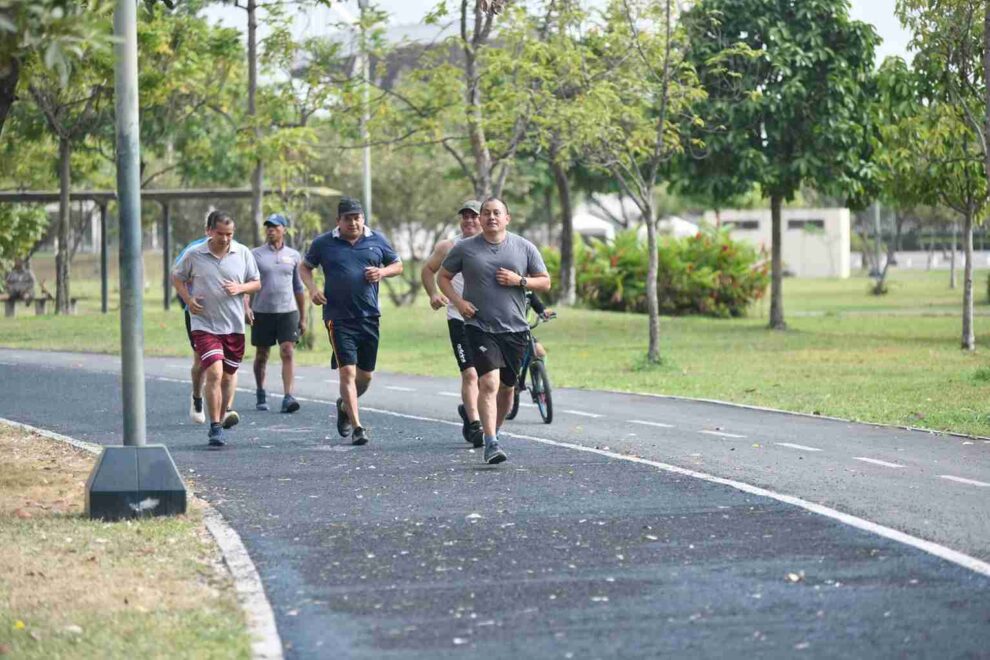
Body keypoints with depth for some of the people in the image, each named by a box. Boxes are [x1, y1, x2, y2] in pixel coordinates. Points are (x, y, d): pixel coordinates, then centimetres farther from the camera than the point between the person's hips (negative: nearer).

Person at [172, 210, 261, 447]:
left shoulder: (243, 253, 2)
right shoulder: (194, 255, -3)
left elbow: (257, 283, 10)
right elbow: (177, 277, 13)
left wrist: (239, 288, -11)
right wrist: (188, 300, -3)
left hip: (234, 325, 3)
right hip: (204, 324, -3)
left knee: (229, 374, 12)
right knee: (214, 373, -15)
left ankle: (222, 417, 29)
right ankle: (215, 427, -11)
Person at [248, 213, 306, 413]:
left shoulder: (293, 256, 8)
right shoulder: (256, 254, 3)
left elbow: (299, 288, 14)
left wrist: (303, 317, 13)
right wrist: (246, 307, -16)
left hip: (288, 312, 0)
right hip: (262, 312, 0)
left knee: (287, 353, -12)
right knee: (261, 356, 9)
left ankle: (288, 397, -17)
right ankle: (260, 395, 25)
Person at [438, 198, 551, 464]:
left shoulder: (524, 248, 5)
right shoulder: (465, 248, 2)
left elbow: (545, 282, 9)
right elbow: (443, 277, 11)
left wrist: (519, 281, -10)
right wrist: (458, 301, -6)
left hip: (515, 329, 3)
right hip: (480, 328, -3)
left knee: (507, 386, 13)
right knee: (489, 382, -18)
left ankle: (495, 431, 35)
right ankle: (491, 444, -21)